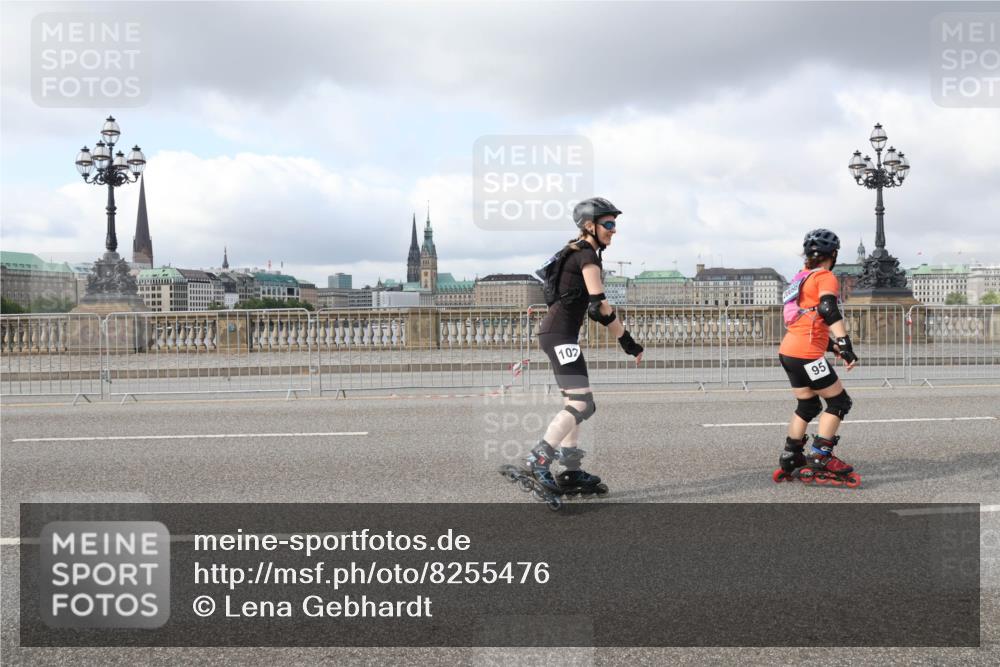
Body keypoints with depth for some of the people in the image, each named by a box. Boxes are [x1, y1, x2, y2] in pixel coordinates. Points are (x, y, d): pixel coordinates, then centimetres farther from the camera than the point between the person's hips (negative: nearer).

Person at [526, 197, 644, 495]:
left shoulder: (576, 252, 18)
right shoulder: (587, 256, -12)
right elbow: (600, 305, -17)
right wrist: (629, 343, -14)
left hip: (557, 333, 11)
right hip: (560, 335, -11)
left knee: (576, 403, 12)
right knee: (582, 404, -13)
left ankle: (570, 472, 14)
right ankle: (539, 459, -10)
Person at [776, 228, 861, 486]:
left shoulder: (800, 278, 21)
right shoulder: (826, 277, -5)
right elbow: (829, 311, -23)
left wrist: (833, 346, 27)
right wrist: (846, 344, -28)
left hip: (788, 351, 9)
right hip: (807, 354, -9)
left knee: (808, 406, 19)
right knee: (839, 402, 1)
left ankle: (789, 462, 22)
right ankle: (820, 458, -3)